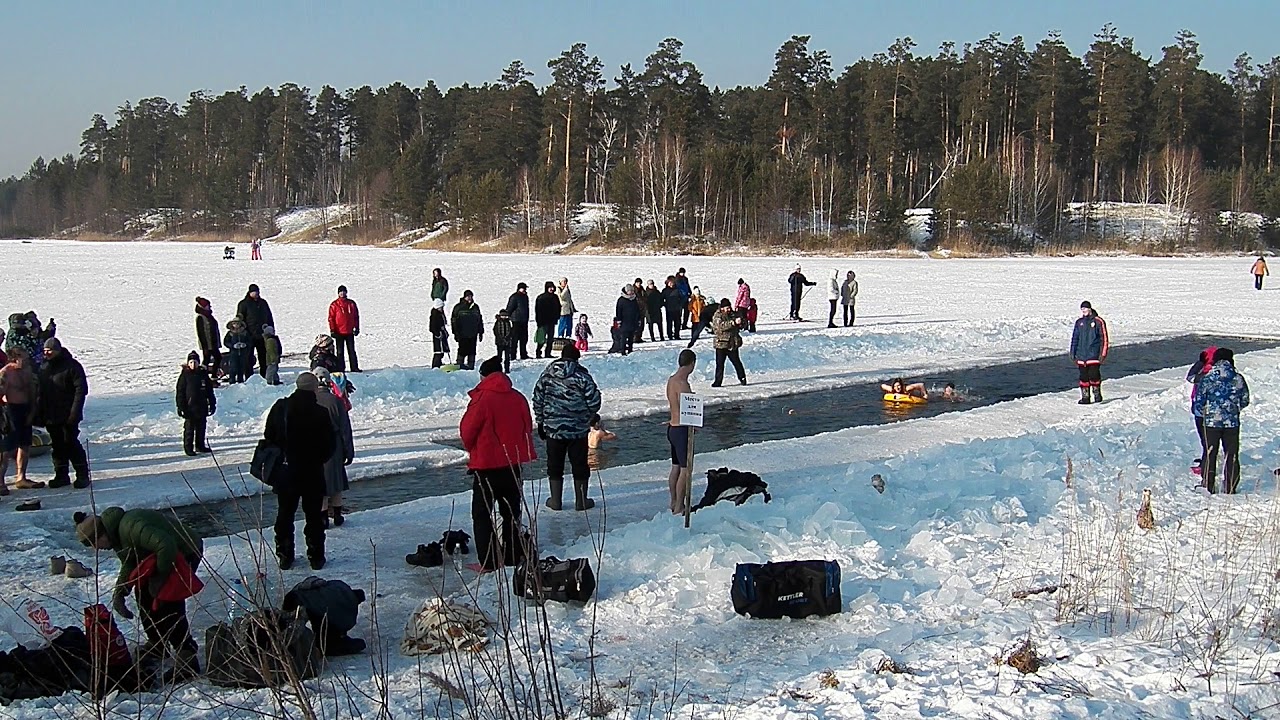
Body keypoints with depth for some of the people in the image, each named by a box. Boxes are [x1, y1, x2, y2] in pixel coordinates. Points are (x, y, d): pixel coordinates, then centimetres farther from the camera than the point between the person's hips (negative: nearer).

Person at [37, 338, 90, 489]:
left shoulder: (72, 366, -9)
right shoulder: (44, 367, 13)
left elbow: (81, 390, -12)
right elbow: (41, 392, 18)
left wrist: (75, 412, -18)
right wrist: (40, 415, 12)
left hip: (68, 416, -6)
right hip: (51, 417, 6)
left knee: (71, 444, -6)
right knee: (57, 445, 10)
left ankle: (82, 475, 1)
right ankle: (61, 475, 17)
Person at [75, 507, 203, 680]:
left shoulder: (131, 528, -32)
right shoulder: (117, 533, 2)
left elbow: (166, 546, -40)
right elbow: (129, 565, 10)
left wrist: (159, 576, -28)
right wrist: (118, 594, -3)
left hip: (185, 553, -10)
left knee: (168, 603, -18)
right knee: (142, 593, 13)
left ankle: (187, 657, -15)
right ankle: (157, 643, 27)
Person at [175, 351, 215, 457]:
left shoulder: (203, 374, 6)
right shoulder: (184, 375, -4)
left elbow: (209, 390, 14)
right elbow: (179, 392, -3)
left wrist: (212, 403, 13)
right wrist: (181, 407, -8)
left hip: (202, 406, 4)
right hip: (189, 407, -4)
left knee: (201, 426, 11)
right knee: (189, 427, -1)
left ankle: (200, 446, 23)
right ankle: (188, 447, 6)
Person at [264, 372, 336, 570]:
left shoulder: (280, 408, -5)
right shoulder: (320, 413, -15)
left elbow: (269, 437, 2)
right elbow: (330, 445, -9)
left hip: (285, 472, 2)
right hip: (313, 474, -2)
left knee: (284, 514, 13)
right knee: (313, 515, 8)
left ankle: (284, 556, 15)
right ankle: (316, 557, 12)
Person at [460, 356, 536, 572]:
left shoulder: (482, 399, -15)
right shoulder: (518, 398, 2)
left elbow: (467, 431, -8)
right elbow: (527, 428, 11)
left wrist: (471, 449, 13)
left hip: (487, 465, -5)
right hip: (514, 464, 5)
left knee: (481, 514, 4)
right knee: (511, 512, 15)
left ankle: (488, 562, -1)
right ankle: (513, 557, 18)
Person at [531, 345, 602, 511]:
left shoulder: (547, 374, 0)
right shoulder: (582, 376, -9)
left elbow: (538, 400, 4)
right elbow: (594, 402, -9)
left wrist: (540, 422, 14)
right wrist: (588, 416, 12)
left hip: (552, 428, 2)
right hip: (578, 429, -2)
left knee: (554, 465, 13)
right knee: (579, 465, 9)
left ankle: (555, 500, 18)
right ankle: (581, 501, 14)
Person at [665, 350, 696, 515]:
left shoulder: (671, 380, 9)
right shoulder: (682, 384, -21)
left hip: (672, 428, 10)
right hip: (681, 430, -10)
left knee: (676, 467, 18)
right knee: (686, 470, -4)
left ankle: (674, 503, 27)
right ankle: (679, 508, -2)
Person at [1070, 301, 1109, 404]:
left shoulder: (1098, 322, -1)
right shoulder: (1079, 322, 12)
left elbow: (1104, 338, -2)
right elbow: (1075, 338, 18)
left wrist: (1103, 354, -7)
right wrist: (1073, 353, 13)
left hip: (1094, 355, -4)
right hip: (1081, 355, 4)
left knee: (1094, 375, -9)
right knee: (1083, 376, 4)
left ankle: (1097, 394, 8)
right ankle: (1085, 397, 9)